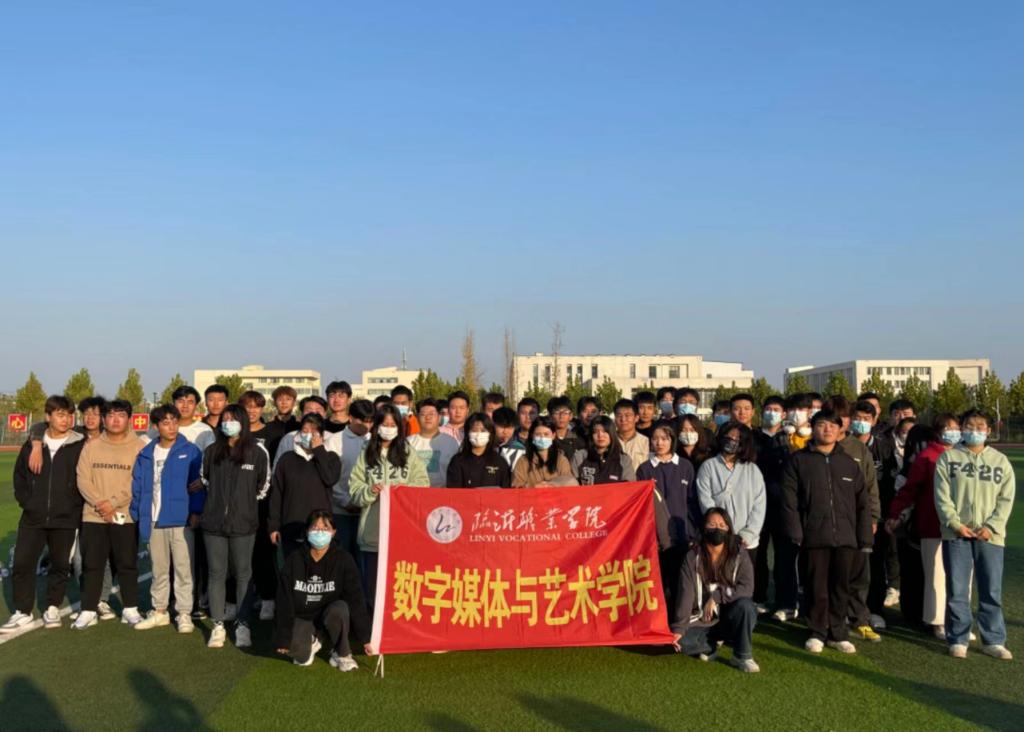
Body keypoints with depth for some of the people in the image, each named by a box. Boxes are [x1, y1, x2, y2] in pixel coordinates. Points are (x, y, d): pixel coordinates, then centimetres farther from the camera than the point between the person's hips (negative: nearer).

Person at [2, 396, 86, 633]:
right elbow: (19, 475, 14)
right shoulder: (32, 444, 5)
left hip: (65, 519, -2)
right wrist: (25, 500, 4)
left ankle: (53, 609, 23)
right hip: (33, 518, 2)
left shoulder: (81, 445, -4)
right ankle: (22, 613, 13)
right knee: (22, 563, 1)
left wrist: (75, 506, -6)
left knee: (60, 565, 7)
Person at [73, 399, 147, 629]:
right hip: (93, 515, 2)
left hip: (125, 515, -2)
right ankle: (88, 611, 16)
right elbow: (83, 480, 0)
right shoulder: (91, 446, 6)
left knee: (127, 564, 5)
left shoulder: (138, 447, -2)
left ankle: (130, 609, 17)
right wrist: (100, 503, -13)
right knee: (92, 564, 6)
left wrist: (113, 503, -15)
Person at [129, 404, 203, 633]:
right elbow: (137, 487, 9)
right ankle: (159, 611, 26)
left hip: (180, 520, -4)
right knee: (159, 569, 15)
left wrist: (196, 511, -11)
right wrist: (138, 514, 3)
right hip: (153, 521, 4)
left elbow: (200, 483, -5)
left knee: (183, 569, -1)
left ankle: (184, 614, 7)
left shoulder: (191, 452, -3)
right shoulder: (145, 455, 8)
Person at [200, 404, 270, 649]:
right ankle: (218, 626, 14)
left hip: (244, 523, -2)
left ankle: (243, 625, 15)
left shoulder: (258, 452, -5)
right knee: (216, 573, 6)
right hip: (213, 521, 2)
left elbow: (264, 485, 5)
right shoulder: (211, 452, 4)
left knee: (243, 574, 6)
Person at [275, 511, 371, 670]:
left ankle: (342, 654, -9)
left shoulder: (343, 560, -15)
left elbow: (356, 598, -14)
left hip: (331, 614, -1)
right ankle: (310, 642, 15)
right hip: (302, 616, 1)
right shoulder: (294, 561, -11)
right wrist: (284, 639, -9)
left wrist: (365, 637, -14)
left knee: (340, 609, -35)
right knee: (300, 657, -24)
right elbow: (284, 601, -6)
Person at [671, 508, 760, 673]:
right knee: (683, 641, -27)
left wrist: (716, 597, -22)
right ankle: (715, 642, 5)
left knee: (745, 605, -33)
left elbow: (746, 588, -17)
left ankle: (742, 656, -12)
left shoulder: (739, 554, -8)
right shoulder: (692, 557, -8)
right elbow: (686, 594, -13)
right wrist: (678, 628, -21)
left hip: (731, 617, 0)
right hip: (702, 620, 0)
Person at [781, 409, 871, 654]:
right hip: (814, 536, -2)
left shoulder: (849, 462, 11)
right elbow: (789, 500, -3)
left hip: (845, 536, 2)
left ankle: (837, 632, 21)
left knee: (841, 586, 8)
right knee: (817, 586, 4)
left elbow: (863, 502, 11)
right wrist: (796, 533, -10)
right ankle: (817, 632, 17)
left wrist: (865, 536, 5)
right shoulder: (798, 461, 2)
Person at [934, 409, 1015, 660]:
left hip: (990, 535, 1)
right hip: (955, 534, -1)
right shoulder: (948, 457, 4)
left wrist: (991, 527, -8)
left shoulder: (1000, 461, 9)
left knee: (992, 591, 6)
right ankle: (957, 640, 13)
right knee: (956, 591, 3)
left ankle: (993, 640, 19)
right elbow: (942, 495, -1)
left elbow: (1006, 499, 4)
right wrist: (955, 524, -12)